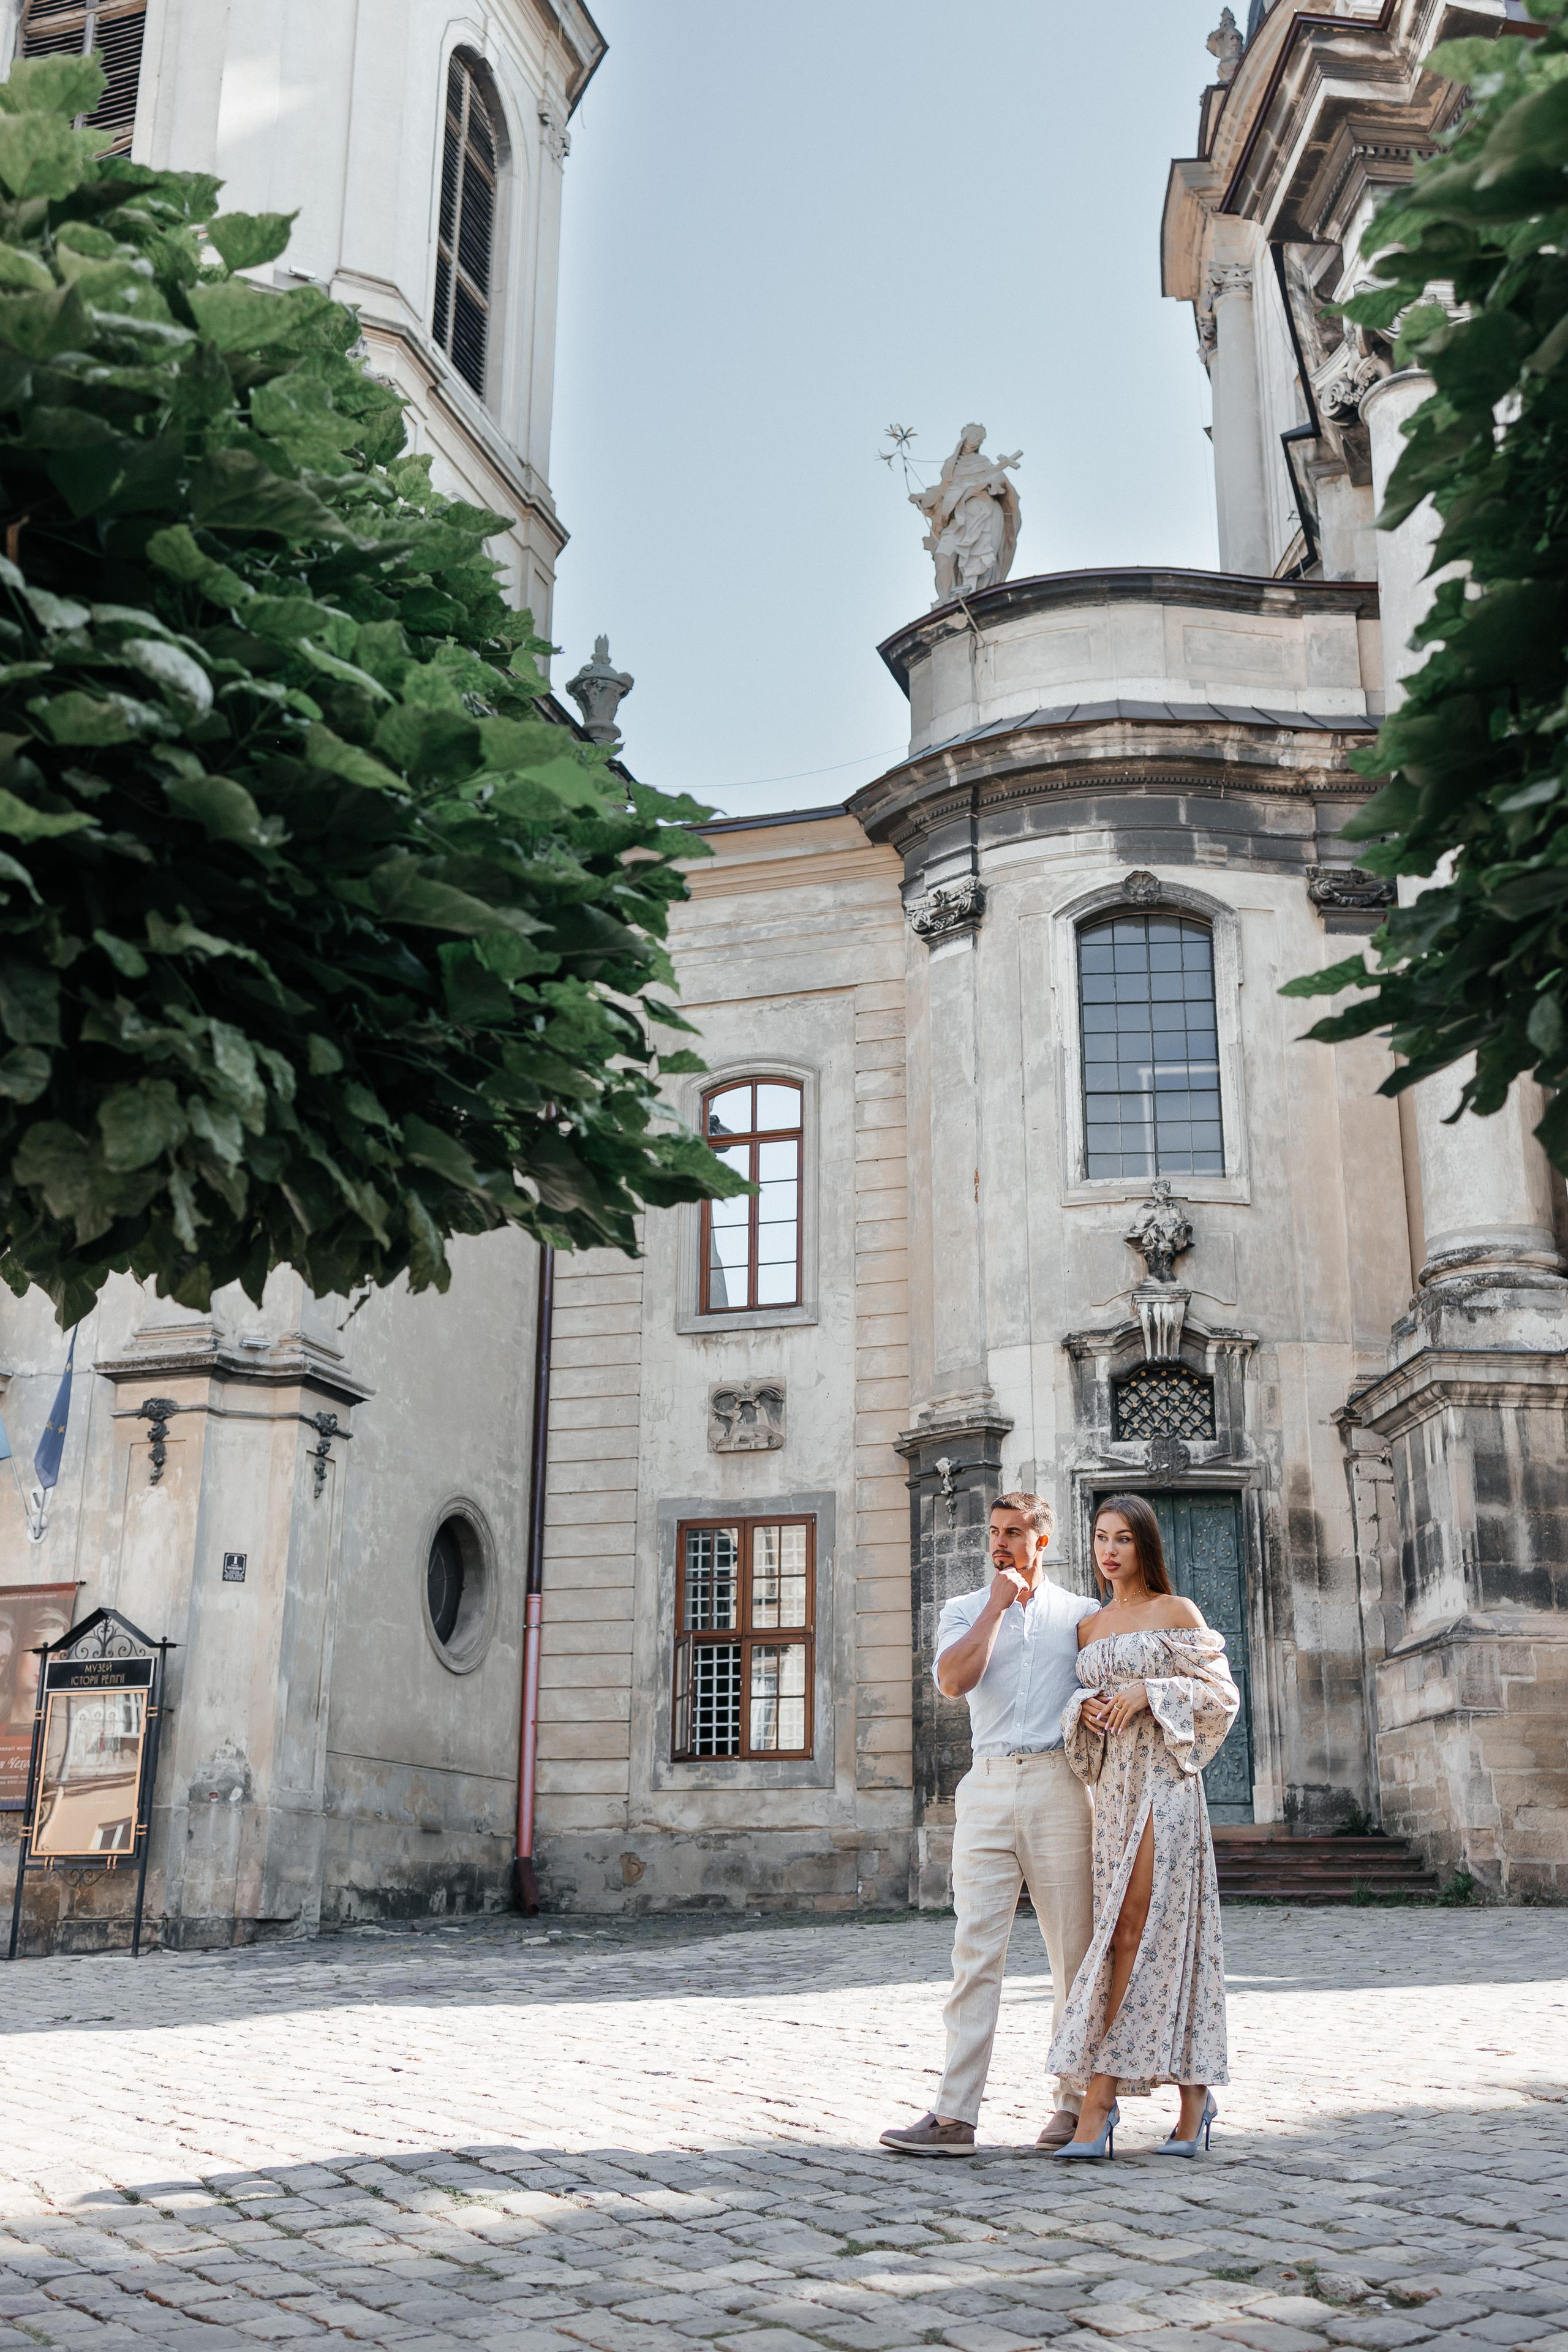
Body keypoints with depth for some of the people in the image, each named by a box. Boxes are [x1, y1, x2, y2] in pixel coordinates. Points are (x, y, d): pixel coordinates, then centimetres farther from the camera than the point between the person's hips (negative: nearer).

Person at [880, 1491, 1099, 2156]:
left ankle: (1079, 2103, 14)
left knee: (1075, 1948, 3)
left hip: (1060, 1784, 0)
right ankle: (955, 2115, -5)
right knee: (976, 1948, -4)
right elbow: (953, 1679, -6)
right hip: (988, 1788, 1)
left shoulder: (1082, 1613, 13)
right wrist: (998, 1604, -4)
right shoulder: (966, 1610, 13)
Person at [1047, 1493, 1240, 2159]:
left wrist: (1147, 1692, -13)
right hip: (1113, 1784, 6)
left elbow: (1222, 1693, -3)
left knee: (1132, 1929, -11)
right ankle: (1194, 2094, 9)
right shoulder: (1089, 1628, 17)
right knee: (1128, 1934, 2)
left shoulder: (1176, 1613, 1)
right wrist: (1084, 1709, -2)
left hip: (1163, 1781, -6)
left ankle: (1099, 2099, -11)